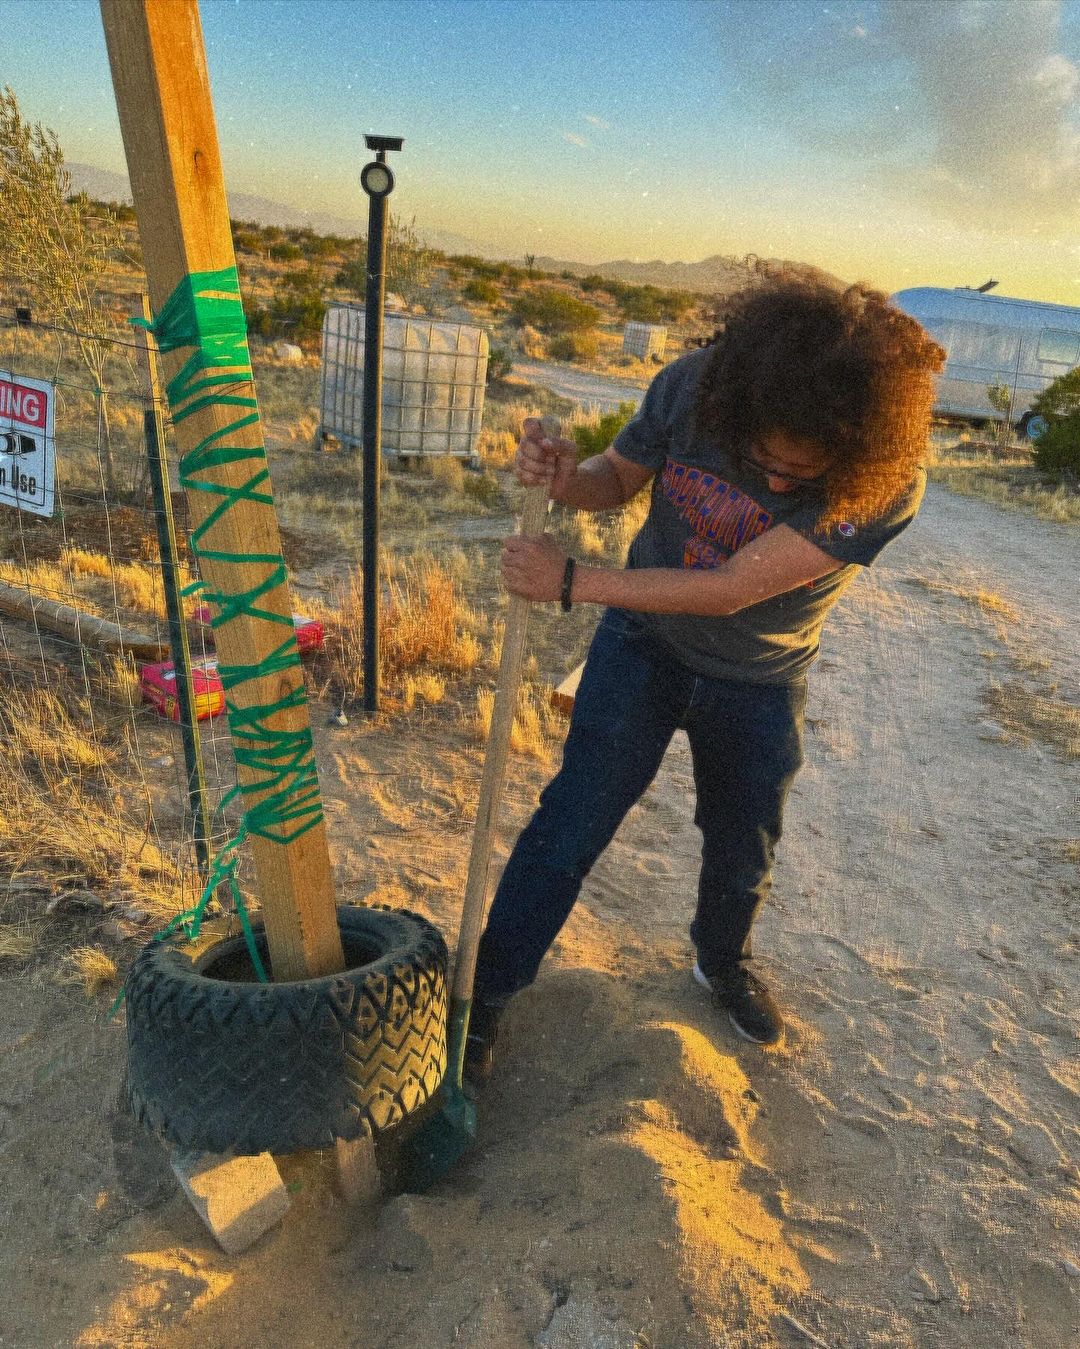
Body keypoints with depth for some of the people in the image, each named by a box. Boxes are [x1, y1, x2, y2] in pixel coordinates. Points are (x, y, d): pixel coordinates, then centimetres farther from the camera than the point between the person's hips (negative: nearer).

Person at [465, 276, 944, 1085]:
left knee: (744, 852, 17)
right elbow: (618, 480, -4)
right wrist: (566, 478, -28)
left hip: (757, 684, 0)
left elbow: (729, 590, -33)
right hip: (646, 642, 1)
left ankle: (723, 961, 50)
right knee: (573, 820, -2)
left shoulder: (888, 486, -32)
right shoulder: (695, 387, -22)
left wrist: (573, 583, -32)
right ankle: (488, 991, 16)